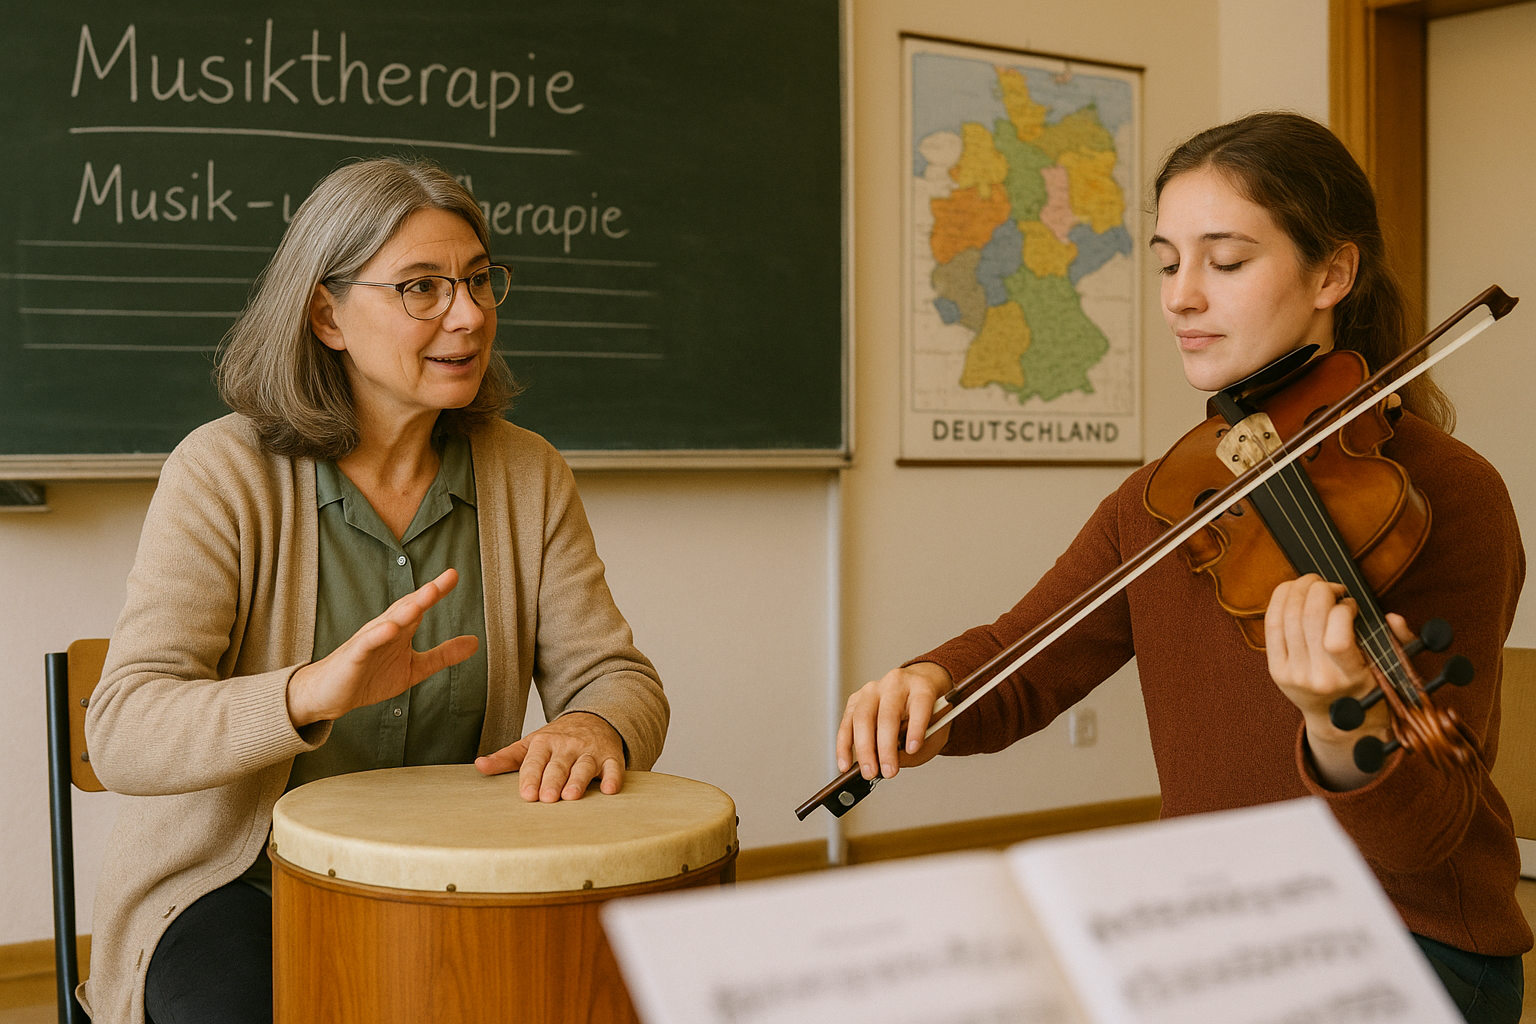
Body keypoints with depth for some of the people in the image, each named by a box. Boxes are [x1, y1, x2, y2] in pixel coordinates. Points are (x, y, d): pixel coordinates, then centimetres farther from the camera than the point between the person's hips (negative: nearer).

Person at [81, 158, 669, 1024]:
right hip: (236, 886, -3)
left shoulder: (529, 477, 1)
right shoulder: (225, 472, -12)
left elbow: (619, 680, 0)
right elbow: (124, 733, -20)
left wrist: (595, 728, -26)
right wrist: (312, 694, -39)